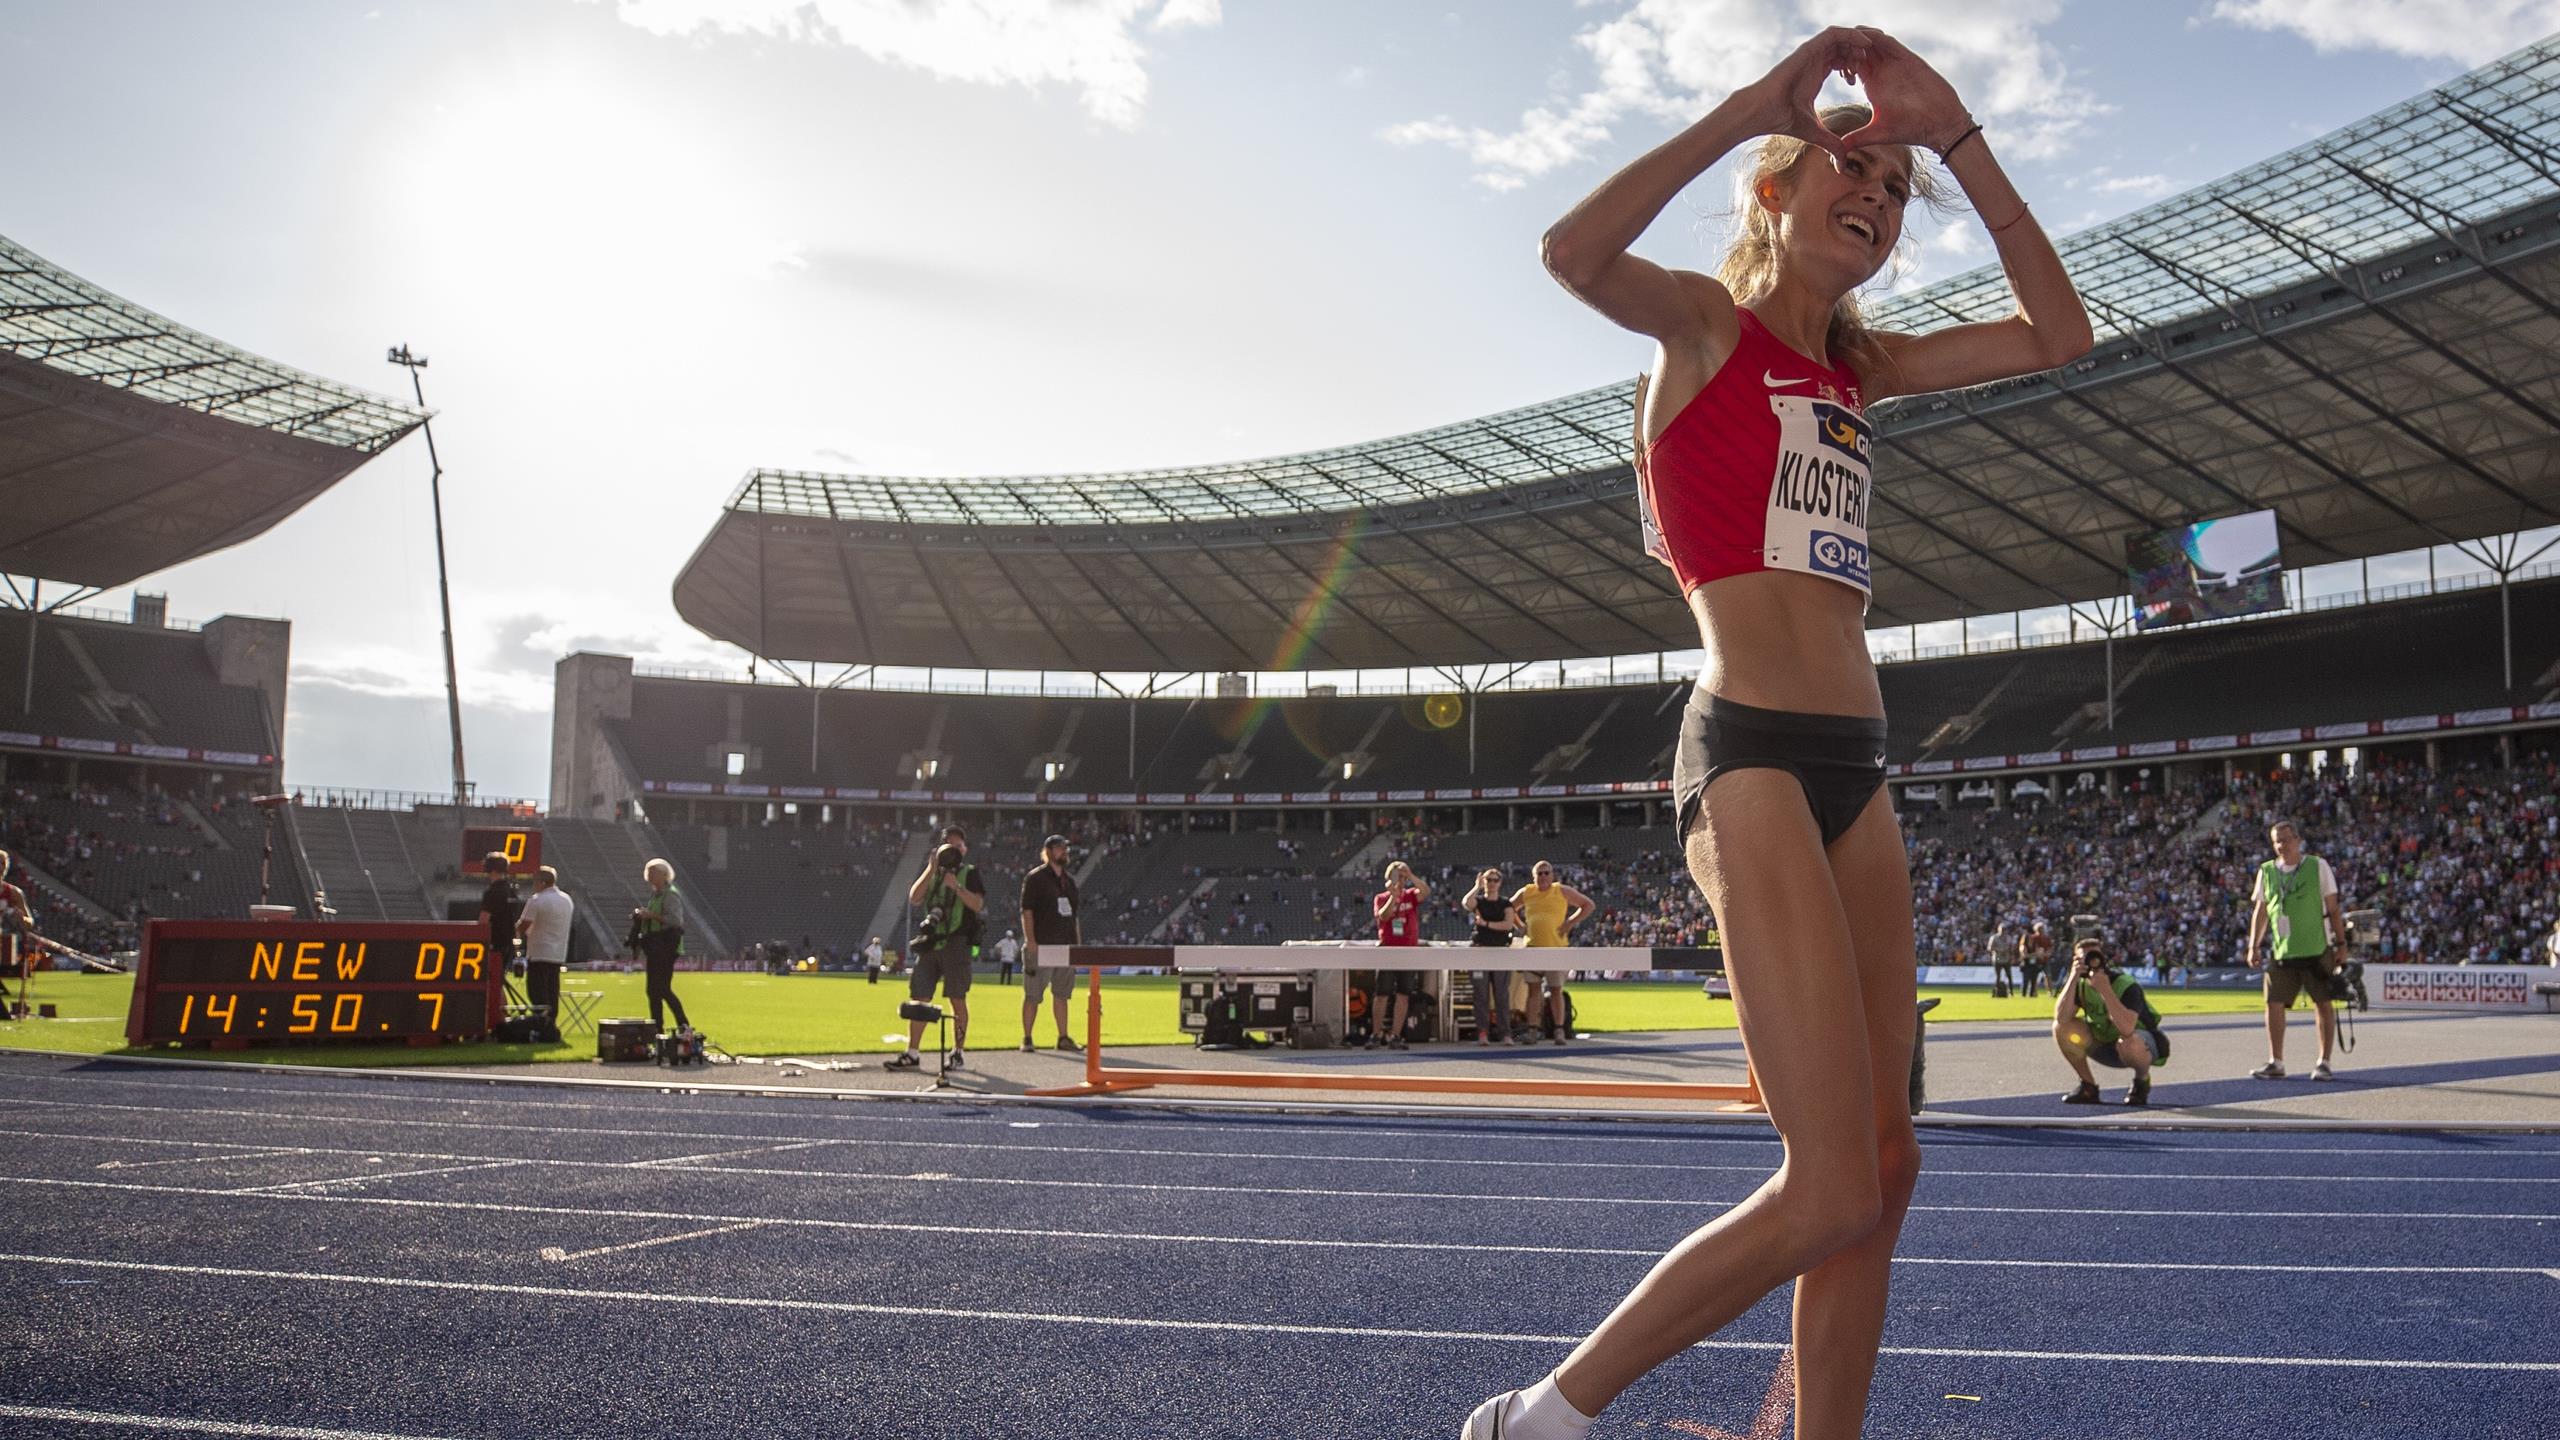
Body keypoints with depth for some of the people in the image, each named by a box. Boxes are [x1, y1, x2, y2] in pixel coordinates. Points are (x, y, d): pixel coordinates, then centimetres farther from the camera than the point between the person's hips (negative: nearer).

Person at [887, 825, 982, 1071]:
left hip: (956, 942, -4)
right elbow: (914, 898, 0)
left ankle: (958, 1052, 8)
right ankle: (912, 1053, 3)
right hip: (930, 942, 4)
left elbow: (978, 904, -6)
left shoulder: (970, 873, 7)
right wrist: (932, 869, -5)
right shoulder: (931, 873, 17)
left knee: (957, 999, -1)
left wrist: (956, 886, -16)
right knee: (918, 998, 0)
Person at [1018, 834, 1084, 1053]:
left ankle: (1063, 1038, 16)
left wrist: (1078, 943, 13)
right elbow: (1027, 911, -9)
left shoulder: (1069, 880, 17)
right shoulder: (1035, 878, -3)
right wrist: (1031, 942, -16)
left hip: (1066, 945, 7)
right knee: (1033, 994, -2)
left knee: (1062, 993, 11)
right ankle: (1027, 1039, 4)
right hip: (1042, 945, -6)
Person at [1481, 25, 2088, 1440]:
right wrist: (1757, 101, -12)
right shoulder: (1708, 320, 2)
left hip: (1855, 774, 8)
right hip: (1751, 759, -8)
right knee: (1830, 1195, -12)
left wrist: (1956, 134, 14)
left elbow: (2057, 333, 17)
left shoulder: (1858, 365, 22)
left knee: (1883, 1167, 6)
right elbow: (1574, 253, -19)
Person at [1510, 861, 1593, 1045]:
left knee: (1556, 990, 0)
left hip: (1556, 947, -2)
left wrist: (1571, 922, -3)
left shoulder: (1562, 891, 1)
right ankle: (1532, 1030, 2)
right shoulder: (1526, 893, 7)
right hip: (1533, 947, 2)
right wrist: (1521, 924, 8)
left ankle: (1559, 1031, 7)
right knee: (1533, 988, 0)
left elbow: (1589, 905, 6)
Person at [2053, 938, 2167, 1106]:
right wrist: (2073, 979, -33)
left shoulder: (2126, 986, -28)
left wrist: (2105, 989, -46)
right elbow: (2061, 1017, -28)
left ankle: (2142, 1080, -5)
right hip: (2103, 1044, 5)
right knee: (2062, 1028, -18)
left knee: (2128, 1042, -40)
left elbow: (2126, 1029, -44)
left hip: (2142, 1043, -5)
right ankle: (2088, 1087, -2)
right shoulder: (2080, 984, -11)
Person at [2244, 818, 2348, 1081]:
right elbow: (2260, 911, 13)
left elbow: (2333, 907, 0)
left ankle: (2324, 1062, 9)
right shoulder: (2267, 872, 8)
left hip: (2317, 949, -3)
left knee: (2323, 1004, 2)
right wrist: (2254, 946, 7)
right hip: (2282, 951, 3)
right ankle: (2275, 1063, 7)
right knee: (2274, 1004, 0)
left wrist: (2341, 942, -4)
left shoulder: (2318, 866, -1)